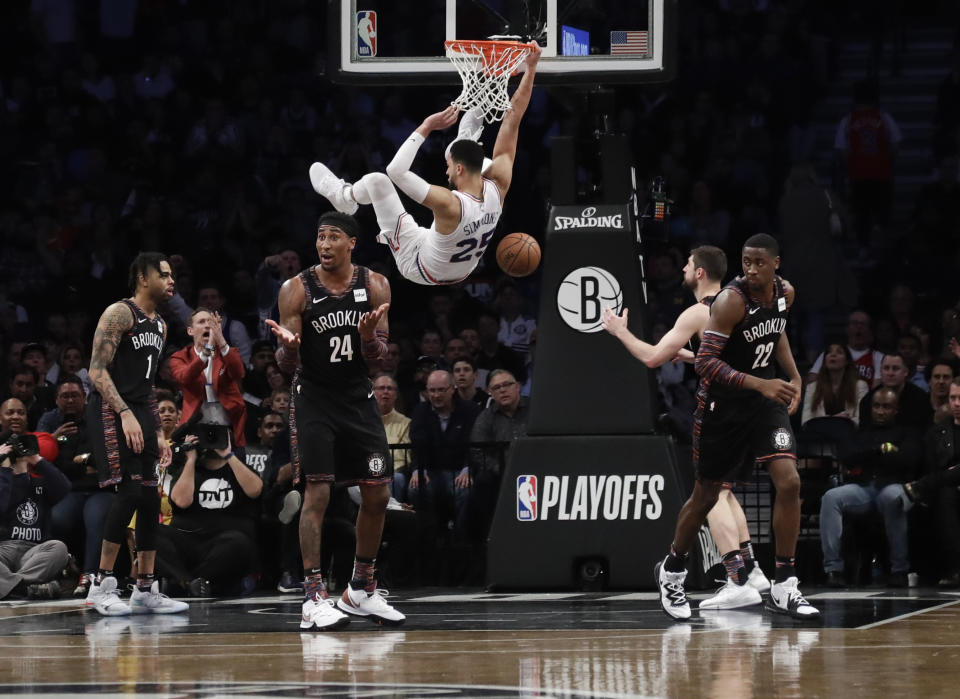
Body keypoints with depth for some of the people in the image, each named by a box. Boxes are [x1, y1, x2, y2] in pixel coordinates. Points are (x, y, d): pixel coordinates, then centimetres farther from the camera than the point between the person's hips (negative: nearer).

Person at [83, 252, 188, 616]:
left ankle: (145, 590, 9)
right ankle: (101, 586, -12)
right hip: (112, 411, -9)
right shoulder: (119, 313, -8)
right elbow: (97, 371, -16)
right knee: (129, 493, -17)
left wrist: (158, 432, 20)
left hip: (141, 413, 9)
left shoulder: (159, 325, 19)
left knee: (150, 500, 5)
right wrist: (125, 414, -24)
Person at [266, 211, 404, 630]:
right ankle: (314, 599, -14)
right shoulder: (297, 290, -10)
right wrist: (288, 346, -33)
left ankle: (361, 591, 21)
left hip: (358, 399, 4)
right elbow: (286, 365, -10)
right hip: (313, 401, -4)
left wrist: (369, 338, -26)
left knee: (377, 495, 6)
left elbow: (378, 357, -3)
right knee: (317, 493, -14)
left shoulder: (374, 286, -2)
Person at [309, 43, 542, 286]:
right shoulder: (497, 186, -25)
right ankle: (468, 139, 36)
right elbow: (513, 118, -23)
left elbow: (395, 170, -42)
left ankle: (342, 196, 27)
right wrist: (531, 68, -21)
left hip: (420, 270, -5)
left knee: (376, 180, -3)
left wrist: (426, 127, -36)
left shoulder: (449, 205, -41)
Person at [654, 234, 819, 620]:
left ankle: (783, 587, -5)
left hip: (765, 398, 5)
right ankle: (671, 570, 32)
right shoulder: (731, 300, -23)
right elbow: (705, 362, -28)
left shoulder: (784, 293, -2)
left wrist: (793, 376, 9)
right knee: (707, 494, 7)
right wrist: (760, 384, -34)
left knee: (789, 482, -11)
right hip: (723, 401, -5)